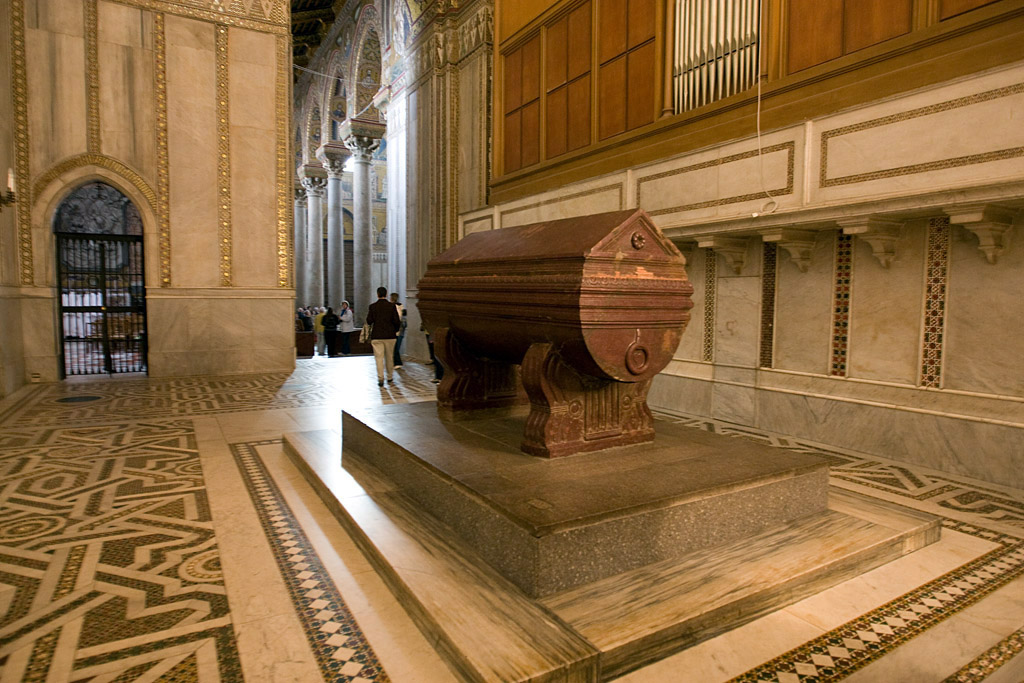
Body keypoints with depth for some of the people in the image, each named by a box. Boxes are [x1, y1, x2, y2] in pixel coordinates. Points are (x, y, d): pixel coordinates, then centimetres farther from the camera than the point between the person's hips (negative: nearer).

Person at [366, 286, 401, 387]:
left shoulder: (372, 306, -2)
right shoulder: (391, 306, -3)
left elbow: (369, 321, -5)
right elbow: (397, 321, -6)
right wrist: (395, 330, 11)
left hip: (377, 335, -1)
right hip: (390, 335, 1)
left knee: (379, 357, 1)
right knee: (389, 357, 14)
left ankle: (380, 378, -8)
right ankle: (390, 377, 24)